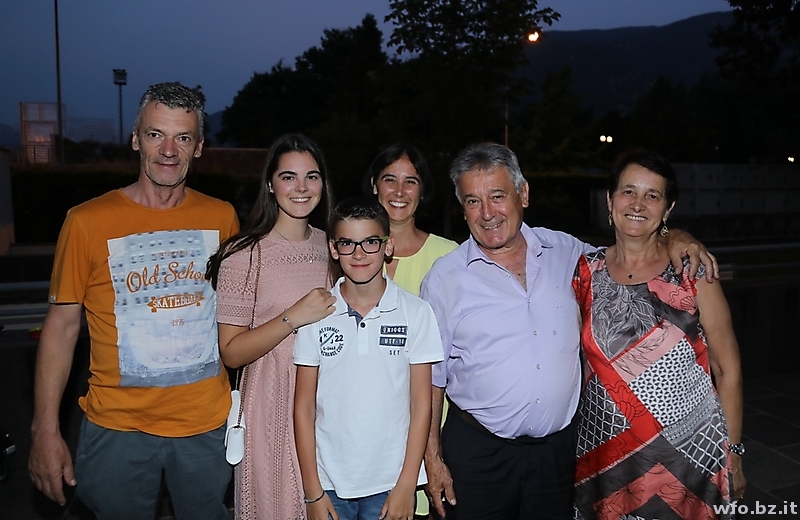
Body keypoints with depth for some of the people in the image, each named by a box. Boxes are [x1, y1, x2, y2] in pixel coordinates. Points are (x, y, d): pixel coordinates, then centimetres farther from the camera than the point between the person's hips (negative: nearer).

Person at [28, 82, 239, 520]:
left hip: (208, 423, 2)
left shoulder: (222, 218, 0)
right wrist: (45, 430, -5)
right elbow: (61, 324, -3)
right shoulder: (87, 222, -7)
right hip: (119, 425, -2)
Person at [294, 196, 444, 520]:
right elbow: (304, 407, 0)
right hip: (330, 482, 1)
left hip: (391, 483, -1)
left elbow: (421, 405, -3)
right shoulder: (316, 313, -4)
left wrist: (406, 485, -5)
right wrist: (312, 491, -2)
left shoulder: (416, 312, -6)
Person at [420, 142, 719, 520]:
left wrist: (671, 240, 0)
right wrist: (432, 457, -3)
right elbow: (431, 376, -2)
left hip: (559, 446, 3)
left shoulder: (566, 251, 3)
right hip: (476, 450, -2)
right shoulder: (444, 277, -6)